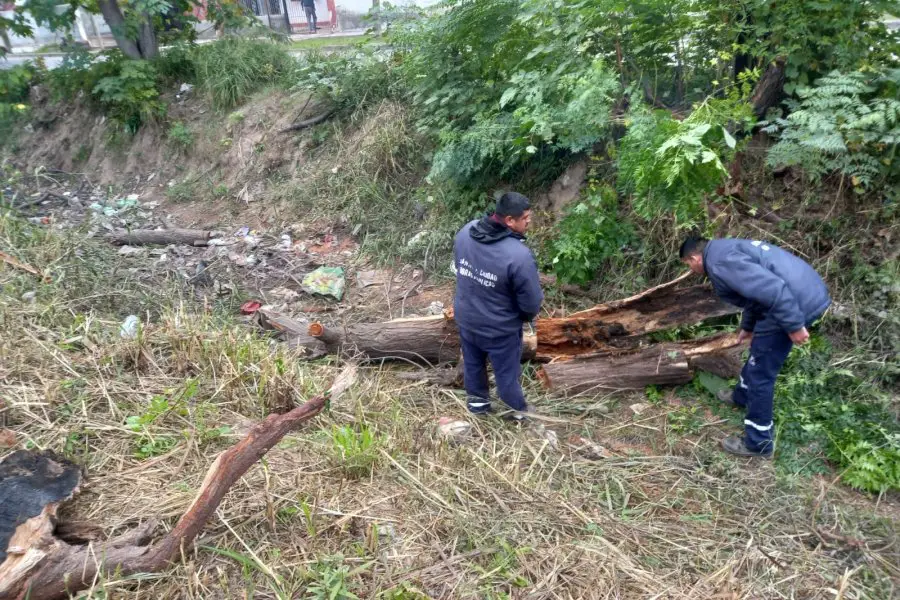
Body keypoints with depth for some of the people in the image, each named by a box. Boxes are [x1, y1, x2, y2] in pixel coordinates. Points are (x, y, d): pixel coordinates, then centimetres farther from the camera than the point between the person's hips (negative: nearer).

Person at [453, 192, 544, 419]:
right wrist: (528, 315, 1)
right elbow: (532, 302, -23)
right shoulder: (519, 255, -34)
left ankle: (476, 400, 52)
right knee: (506, 373, 19)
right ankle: (519, 411, 43)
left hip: (465, 317, 5)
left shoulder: (466, 231, -14)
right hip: (499, 328, -5)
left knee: (473, 362, 28)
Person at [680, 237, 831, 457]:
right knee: (759, 353, 29)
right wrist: (747, 327, 46)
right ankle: (742, 396, 53)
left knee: (761, 373, 3)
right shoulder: (725, 250, 19)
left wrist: (793, 325, -19)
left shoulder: (719, 263, -16)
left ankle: (758, 443, 16)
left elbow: (771, 288, -26)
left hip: (799, 302, -10)